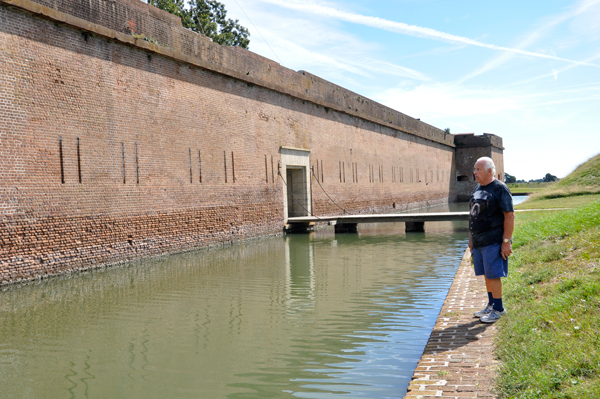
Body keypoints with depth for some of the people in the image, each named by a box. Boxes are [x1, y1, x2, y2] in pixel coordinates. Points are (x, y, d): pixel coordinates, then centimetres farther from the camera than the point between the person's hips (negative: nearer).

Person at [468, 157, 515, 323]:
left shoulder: (500, 189, -10)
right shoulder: (478, 189, 14)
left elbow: (510, 216, -14)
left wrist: (506, 242, -18)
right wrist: (471, 238, 19)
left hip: (493, 242, -8)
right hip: (479, 241, 8)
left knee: (493, 275, -5)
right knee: (486, 275, 13)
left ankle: (498, 309, 5)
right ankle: (491, 306, 24)